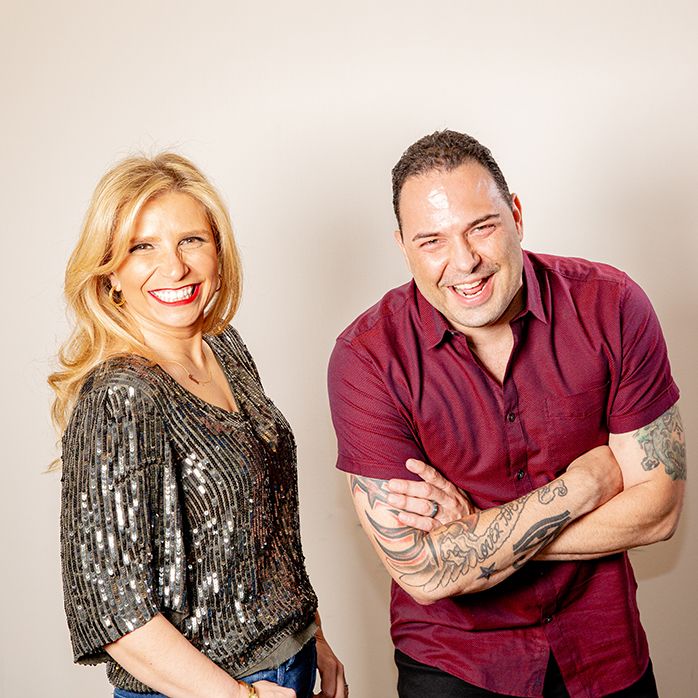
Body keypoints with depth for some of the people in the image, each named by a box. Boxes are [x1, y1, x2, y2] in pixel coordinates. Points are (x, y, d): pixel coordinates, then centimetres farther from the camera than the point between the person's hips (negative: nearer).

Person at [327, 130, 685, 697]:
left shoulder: (610, 305, -15)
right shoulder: (367, 357, -20)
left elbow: (658, 508, -14)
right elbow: (425, 573, -22)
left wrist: (477, 530, -21)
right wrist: (587, 480, -20)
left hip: (604, 650, 2)